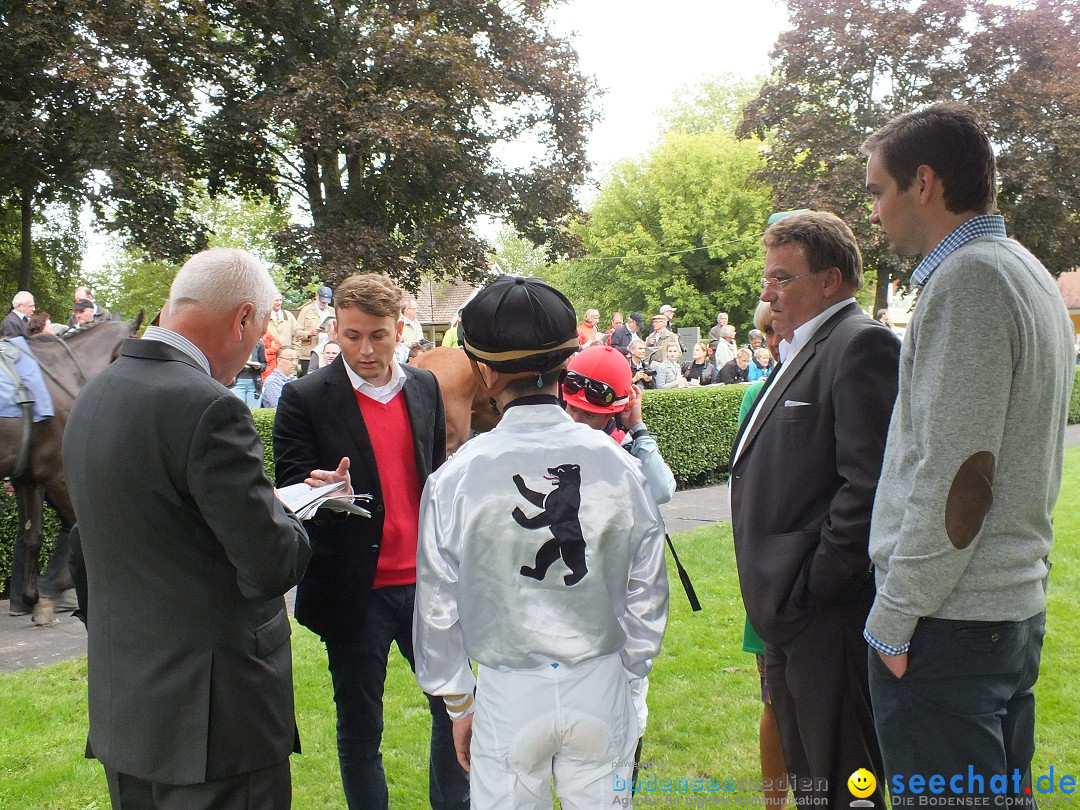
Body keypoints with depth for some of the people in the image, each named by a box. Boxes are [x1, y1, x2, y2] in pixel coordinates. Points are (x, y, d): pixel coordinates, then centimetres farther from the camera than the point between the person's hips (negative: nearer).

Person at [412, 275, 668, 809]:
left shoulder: (456, 478, -12)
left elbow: (438, 606, -4)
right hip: (599, 686, 1)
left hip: (507, 692, -1)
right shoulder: (617, 465, -9)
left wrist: (458, 703, 10)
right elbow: (647, 591, -1)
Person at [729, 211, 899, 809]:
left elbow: (869, 482, -22)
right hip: (789, 612, 10)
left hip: (828, 614, -10)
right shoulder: (800, 352, 18)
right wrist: (775, 593, 14)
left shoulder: (861, 345, -13)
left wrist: (813, 584, -20)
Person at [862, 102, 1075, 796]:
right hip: (1018, 602, 10)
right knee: (1003, 790, 17)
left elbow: (955, 474, -20)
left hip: (949, 616, -10)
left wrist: (895, 617, -14)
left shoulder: (966, 279, -15)